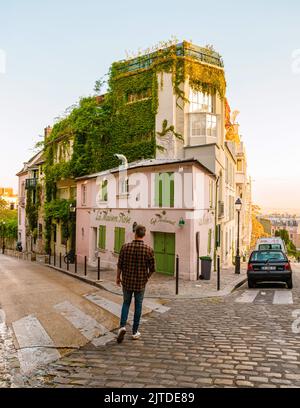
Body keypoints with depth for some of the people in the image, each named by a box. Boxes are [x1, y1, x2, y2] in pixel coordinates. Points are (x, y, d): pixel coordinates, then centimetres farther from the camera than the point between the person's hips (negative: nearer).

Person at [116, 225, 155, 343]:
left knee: (126, 303, 19)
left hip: (127, 281, 1)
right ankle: (135, 332, 22)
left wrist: (118, 277, 12)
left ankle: (122, 326, 2)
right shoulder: (149, 250, -13)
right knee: (138, 306, 15)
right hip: (141, 283, -1)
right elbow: (152, 268, -7)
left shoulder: (125, 247, -11)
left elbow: (120, 265, -4)